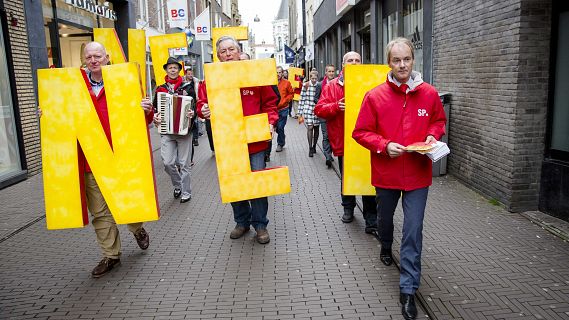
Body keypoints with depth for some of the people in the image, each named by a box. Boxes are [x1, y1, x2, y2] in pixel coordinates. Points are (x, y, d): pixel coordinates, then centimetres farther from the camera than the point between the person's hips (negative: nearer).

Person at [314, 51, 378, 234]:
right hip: (343, 141, 1)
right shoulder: (332, 86, 5)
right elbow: (319, 109, -1)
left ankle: (371, 219, 6)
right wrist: (336, 106, -18)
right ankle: (348, 208, 36)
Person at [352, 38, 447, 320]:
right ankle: (386, 247, 58)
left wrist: (433, 136, -7)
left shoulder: (429, 94, -3)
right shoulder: (375, 96, -9)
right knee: (385, 217, 24)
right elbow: (361, 132, -5)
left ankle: (408, 290, 7)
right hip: (386, 173, 0)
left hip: (418, 173, 0)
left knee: (413, 230, -2)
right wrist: (384, 145, -20)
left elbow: (439, 120, 14)